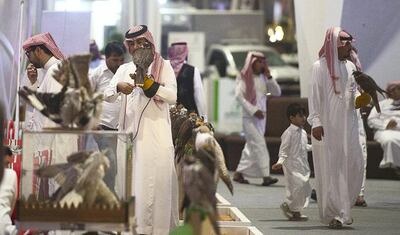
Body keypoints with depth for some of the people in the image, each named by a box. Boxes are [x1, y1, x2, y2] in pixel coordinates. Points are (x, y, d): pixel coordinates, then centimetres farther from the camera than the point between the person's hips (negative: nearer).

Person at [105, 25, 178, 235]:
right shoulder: (124, 69, 16)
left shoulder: (163, 66, 6)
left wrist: (148, 83, -18)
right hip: (130, 132, 4)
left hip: (156, 134, -3)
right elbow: (108, 95, 4)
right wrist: (118, 87, -19)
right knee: (130, 182, 1)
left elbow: (172, 96, -6)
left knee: (154, 182, -8)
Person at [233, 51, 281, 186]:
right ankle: (265, 176, -20)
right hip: (249, 117, -7)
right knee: (259, 144, -15)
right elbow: (239, 96, -12)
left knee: (251, 147, 10)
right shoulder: (244, 77, -4)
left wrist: (269, 76, -4)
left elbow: (277, 92, 7)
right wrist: (254, 111, -18)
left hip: (261, 117, 7)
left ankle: (239, 173, 20)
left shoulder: (263, 77, 12)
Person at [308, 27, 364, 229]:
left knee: (353, 165, 1)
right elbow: (315, 95, -9)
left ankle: (341, 208, 19)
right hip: (327, 125, -6)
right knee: (330, 168, -4)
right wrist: (315, 122, -16)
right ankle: (333, 213, 1)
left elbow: (354, 91, 18)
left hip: (348, 124, 6)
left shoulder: (350, 66, 13)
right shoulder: (320, 66, -5)